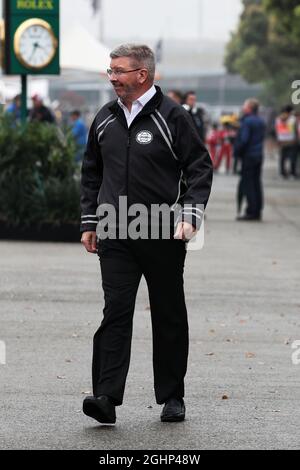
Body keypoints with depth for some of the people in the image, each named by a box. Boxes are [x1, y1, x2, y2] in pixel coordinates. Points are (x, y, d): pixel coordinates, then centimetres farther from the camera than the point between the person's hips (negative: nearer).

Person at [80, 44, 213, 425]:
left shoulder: (172, 117, -4)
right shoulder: (105, 120, 11)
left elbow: (200, 168, -2)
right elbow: (91, 173, 21)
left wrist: (190, 215, -12)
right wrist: (89, 222, 15)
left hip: (162, 236, -3)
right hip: (115, 236, 3)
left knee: (169, 316, 6)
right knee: (116, 311, -7)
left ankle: (172, 397, 15)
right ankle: (106, 397, -14)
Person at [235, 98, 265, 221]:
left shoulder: (247, 121, -15)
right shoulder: (261, 121, 11)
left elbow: (243, 140, -19)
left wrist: (237, 151, -6)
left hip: (248, 156, -8)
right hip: (259, 155, 8)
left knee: (247, 184, -5)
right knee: (256, 183, 11)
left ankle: (251, 212, -8)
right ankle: (257, 212, 12)